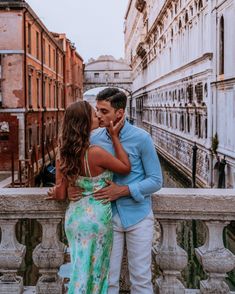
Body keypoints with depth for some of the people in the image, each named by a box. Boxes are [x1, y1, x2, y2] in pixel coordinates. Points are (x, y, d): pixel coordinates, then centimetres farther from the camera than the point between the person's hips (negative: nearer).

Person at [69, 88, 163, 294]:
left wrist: (123, 190, -21)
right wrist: (74, 188, -12)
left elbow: (156, 180, -10)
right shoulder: (94, 139, -3)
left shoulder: (141, 138, -13)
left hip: (138, 215, -2)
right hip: (108, 217, 3)